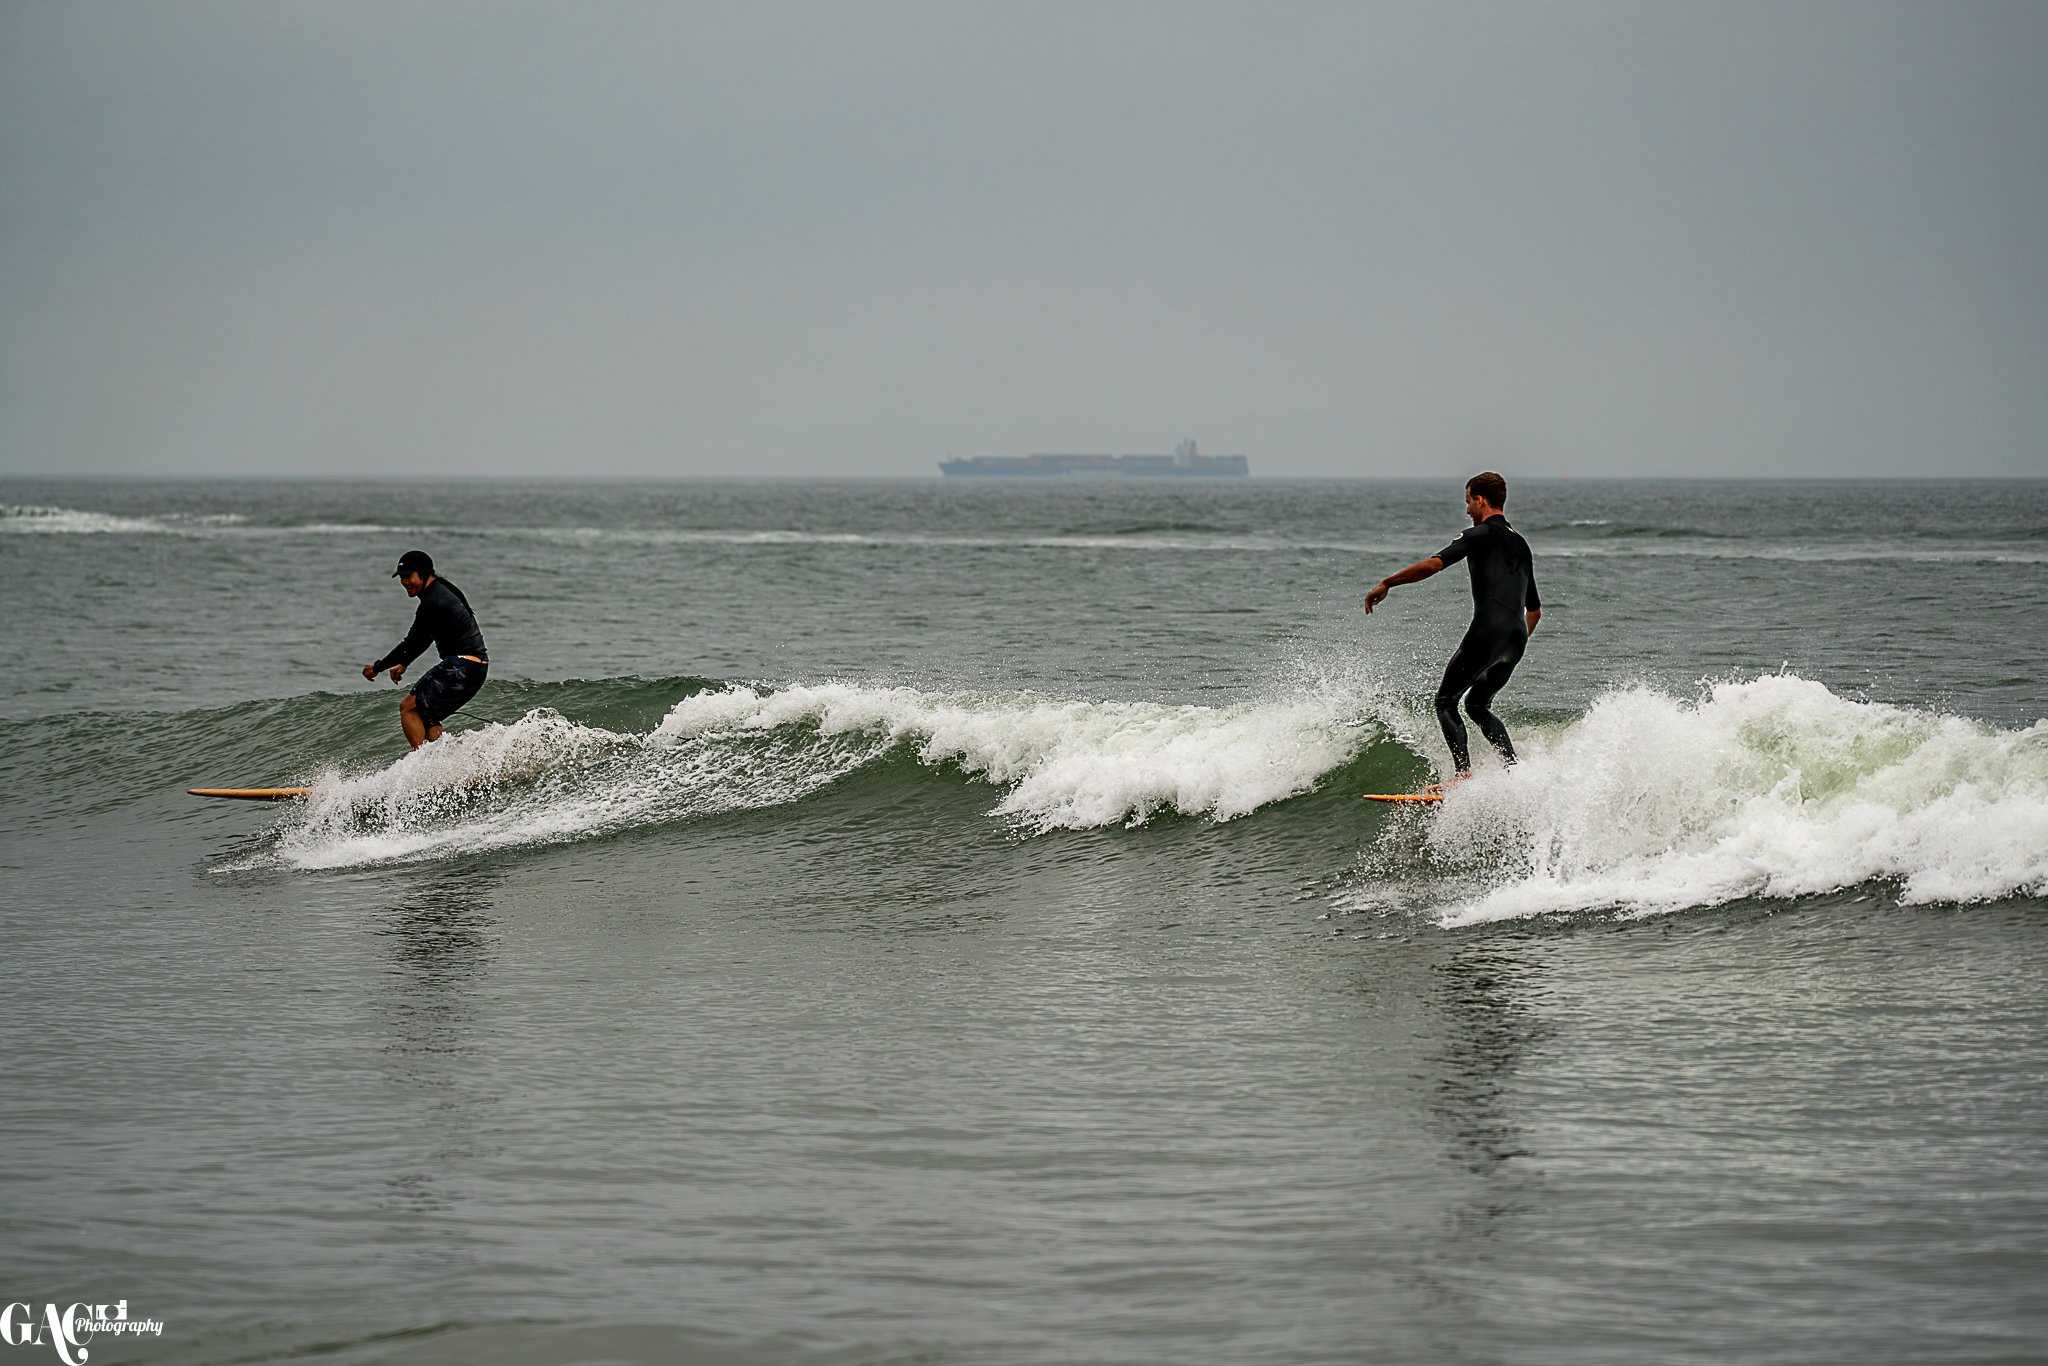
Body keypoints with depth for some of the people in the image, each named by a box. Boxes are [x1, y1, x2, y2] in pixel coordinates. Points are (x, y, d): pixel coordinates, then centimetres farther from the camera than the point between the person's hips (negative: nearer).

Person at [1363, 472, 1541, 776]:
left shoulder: (1480, 534, -1)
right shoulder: (1520, 544, 24)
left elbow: (1433, 564, -14)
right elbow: (1535, 610, 30)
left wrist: (1386, 584, -9)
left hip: (1487, 631, -8)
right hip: (1517, 638, 8)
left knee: (1446, 702, 3)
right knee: (1477, 704, 22)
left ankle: (1464, 774, -13)